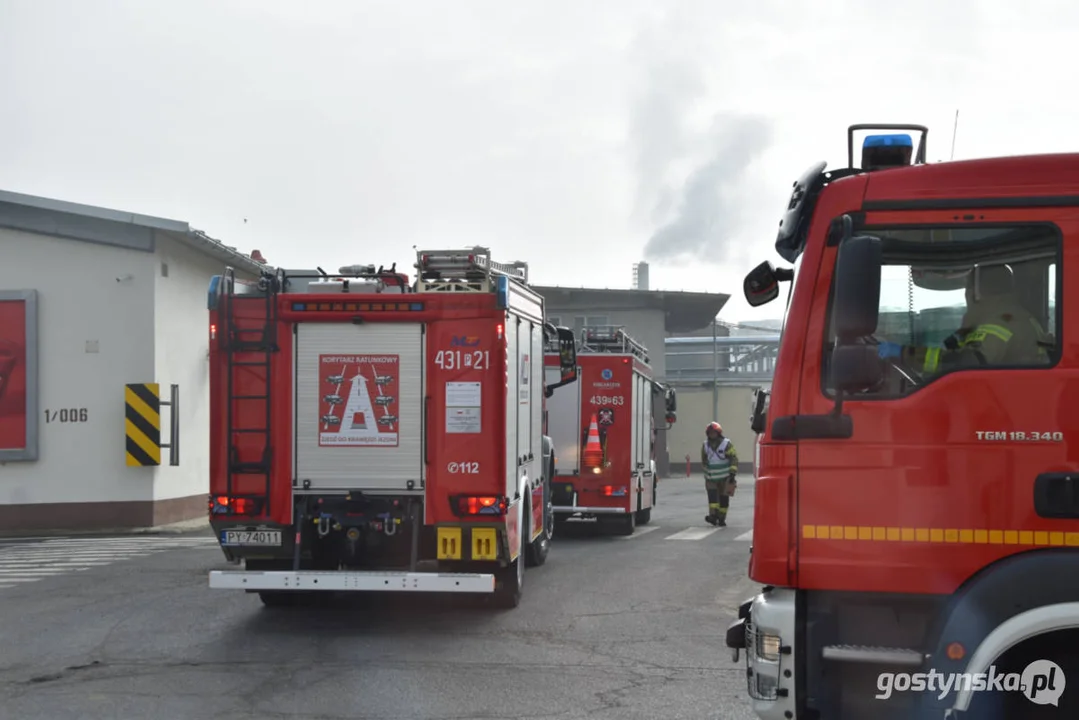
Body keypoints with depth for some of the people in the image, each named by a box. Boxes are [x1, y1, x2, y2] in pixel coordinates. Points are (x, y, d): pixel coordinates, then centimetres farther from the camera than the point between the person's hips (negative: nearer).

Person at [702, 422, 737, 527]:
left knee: (723, 498, 3)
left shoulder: (726, 444, -10)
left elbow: (734, 459, -12)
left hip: (724, 478, -2)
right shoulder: (705, 446, 1)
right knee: (712, 495, -16)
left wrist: (732, 474, -18)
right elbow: (704, 461, 15)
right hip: (711, 478, 2)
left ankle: (721, 519, 10)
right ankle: (713, 516, -24)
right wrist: (706, 472, 19)